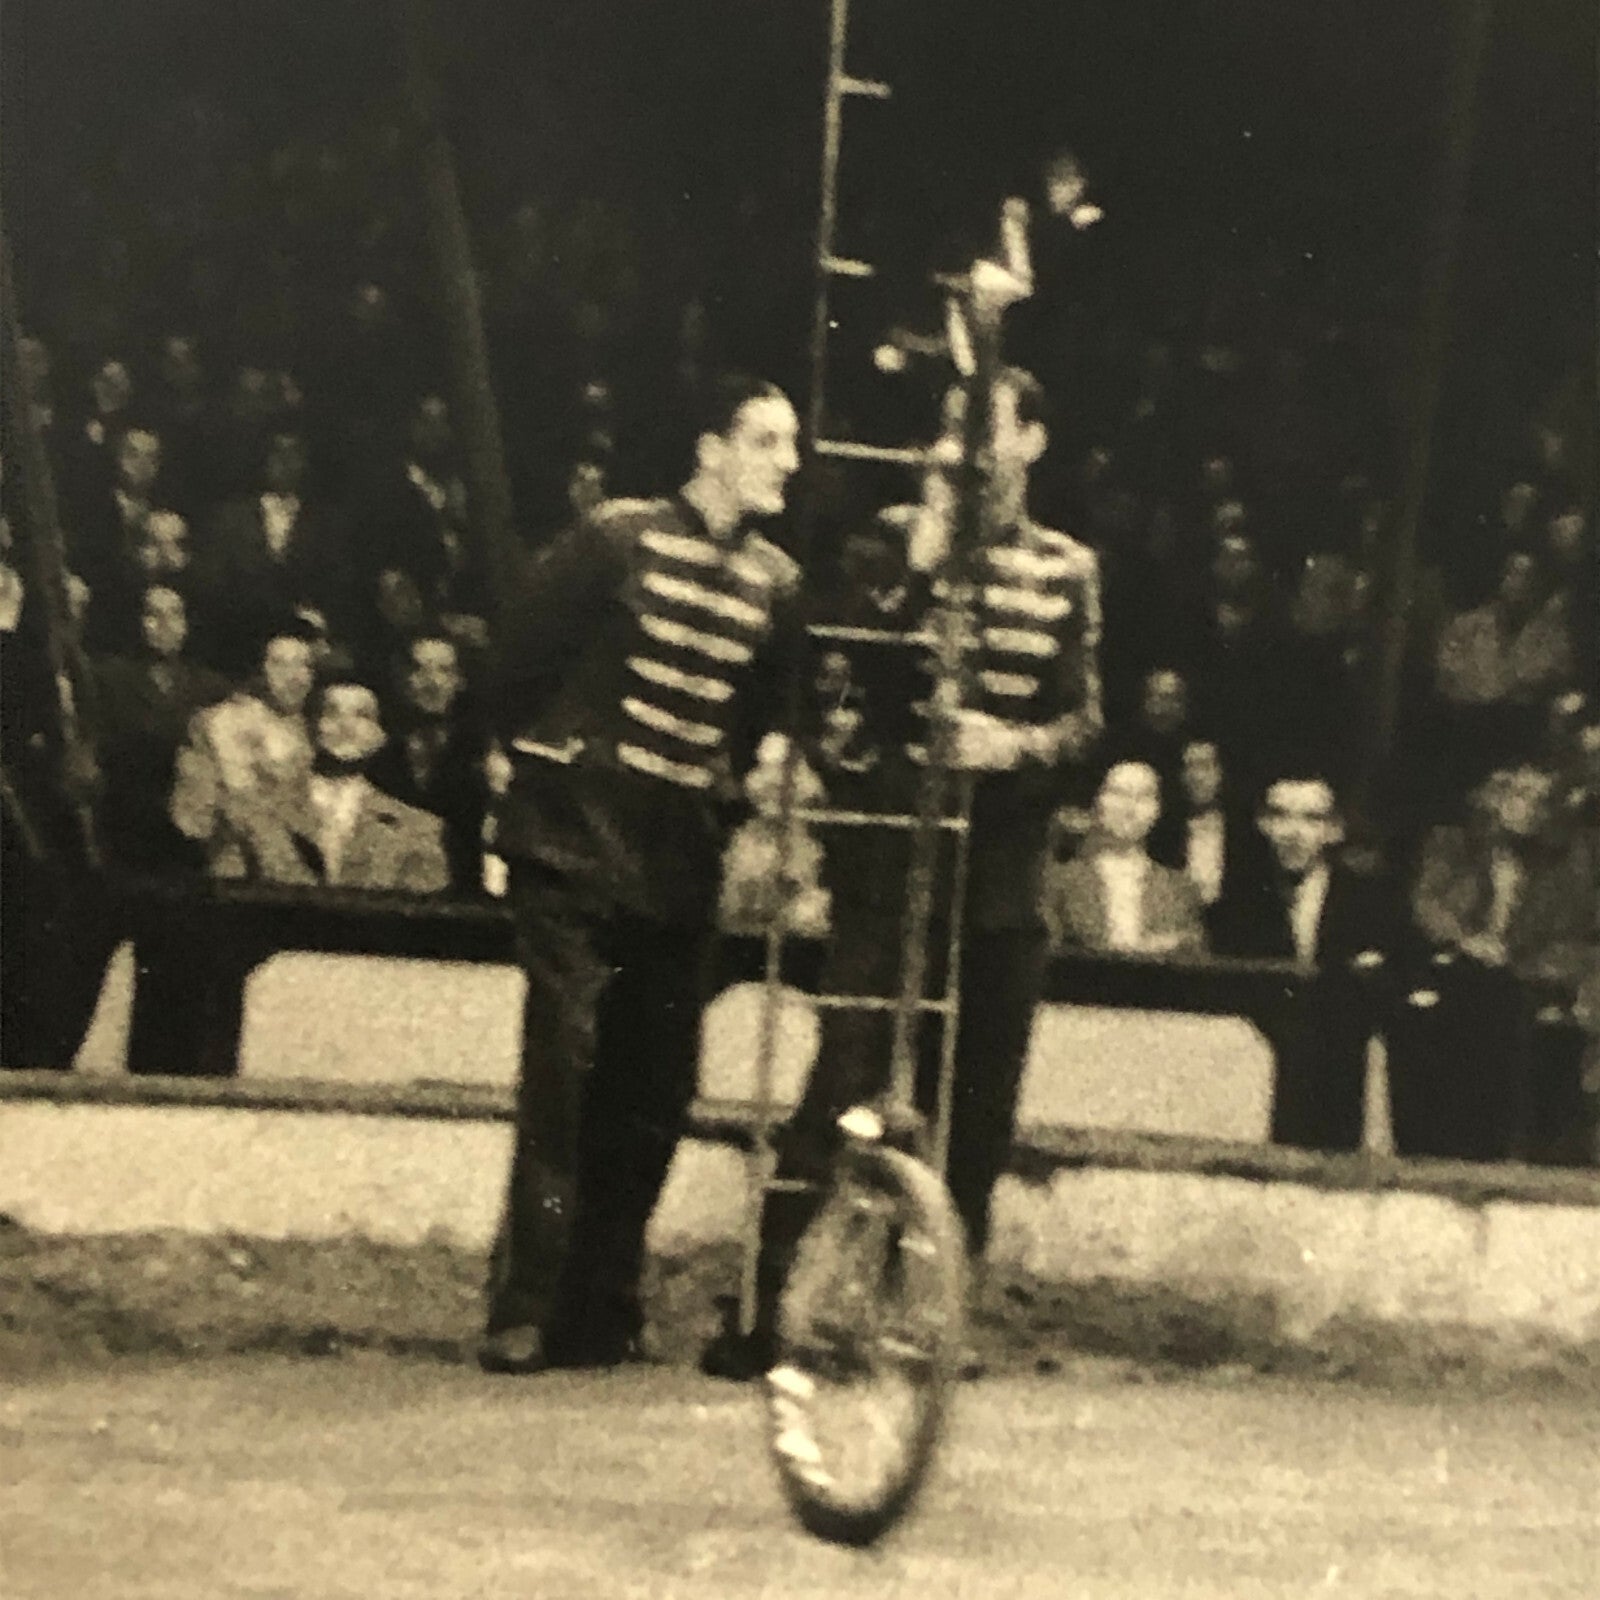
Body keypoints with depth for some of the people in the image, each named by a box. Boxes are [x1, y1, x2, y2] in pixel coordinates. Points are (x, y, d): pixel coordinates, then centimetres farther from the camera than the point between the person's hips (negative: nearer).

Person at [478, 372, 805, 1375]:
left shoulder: (776, 580, 10)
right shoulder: (620, 540, -5)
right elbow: (525, 648, 0)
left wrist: (733, 776, 7)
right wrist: (543, 751, 6)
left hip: (683, 861, 5)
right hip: (579, 840, -5)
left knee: (655, 1089, 5)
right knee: (564, 1065, -11)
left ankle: (602, 1311, 15)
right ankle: (525, 1312, -8)